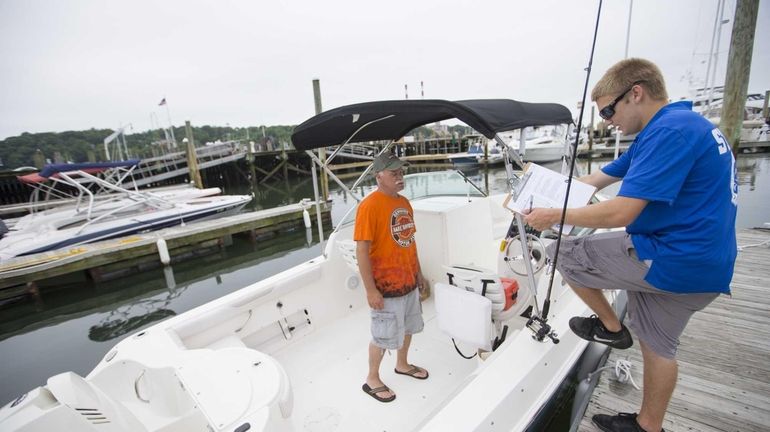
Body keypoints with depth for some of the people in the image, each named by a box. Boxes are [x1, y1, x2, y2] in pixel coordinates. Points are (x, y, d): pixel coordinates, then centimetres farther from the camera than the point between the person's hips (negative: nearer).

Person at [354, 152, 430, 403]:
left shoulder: (404, 202, 5)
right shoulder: (369, 206, -20)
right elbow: (361, 251, -20)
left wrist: (418, 274, 15)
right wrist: (370, 290, -20)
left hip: (409, 282, 8)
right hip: (386, 287, -7)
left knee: (407, 327, 23)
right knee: (383, 336, 9)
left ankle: (402, 365, 48)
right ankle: (372, 380, 33)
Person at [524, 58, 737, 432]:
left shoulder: (670, 130, -19)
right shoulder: (680, 124, 15)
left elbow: (621, 212, -29)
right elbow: (596, 180, 13)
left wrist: (553, 216, -17)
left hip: (669, 261, -10)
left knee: (561, 253, 0)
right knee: (659, 344, 21)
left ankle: (611, 327, 18)